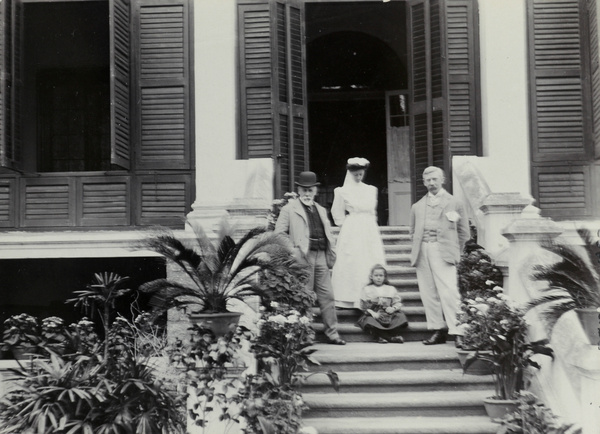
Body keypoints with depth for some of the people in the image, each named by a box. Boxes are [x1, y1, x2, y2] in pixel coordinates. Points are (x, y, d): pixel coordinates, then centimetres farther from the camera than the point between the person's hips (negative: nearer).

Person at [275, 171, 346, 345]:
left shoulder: (321, 210, 22)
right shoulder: (290, 208, 4)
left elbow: (329, 235, 22)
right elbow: (279, 233, 0)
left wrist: (331, 255, 13)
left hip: (321, 256, 5)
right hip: (303, 256, -5)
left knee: (327, 296, 3)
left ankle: (332, 334, 8)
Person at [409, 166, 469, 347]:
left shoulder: (454, 203, 11)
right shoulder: (417, 206, 20)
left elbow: (464, 232, 12)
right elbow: (413, 231, 26)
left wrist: (453, 251, 5)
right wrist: (418, 248, 12)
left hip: (442, 252, -4)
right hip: (422, 252, 4)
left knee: (449, 292, -14)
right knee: (428, 293, 0)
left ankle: (457, 332, -14)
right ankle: (438, 330, 6)